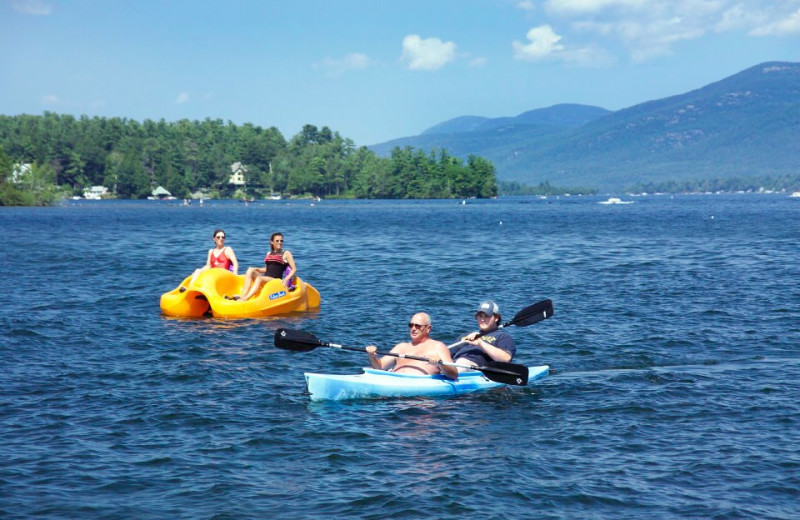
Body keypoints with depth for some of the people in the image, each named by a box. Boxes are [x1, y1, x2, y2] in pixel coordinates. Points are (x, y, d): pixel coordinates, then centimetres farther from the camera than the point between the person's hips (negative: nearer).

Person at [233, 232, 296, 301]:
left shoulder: (286, 253, 5)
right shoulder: (269, 254, 20)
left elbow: (294, 269, 0)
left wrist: (286, 280, -15)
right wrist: (257, 269, 7)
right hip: (264, 279, 6)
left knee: (259, 278, -33)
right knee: (250, 270, -17)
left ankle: (245, 299, -48)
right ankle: (243, 295, -31)